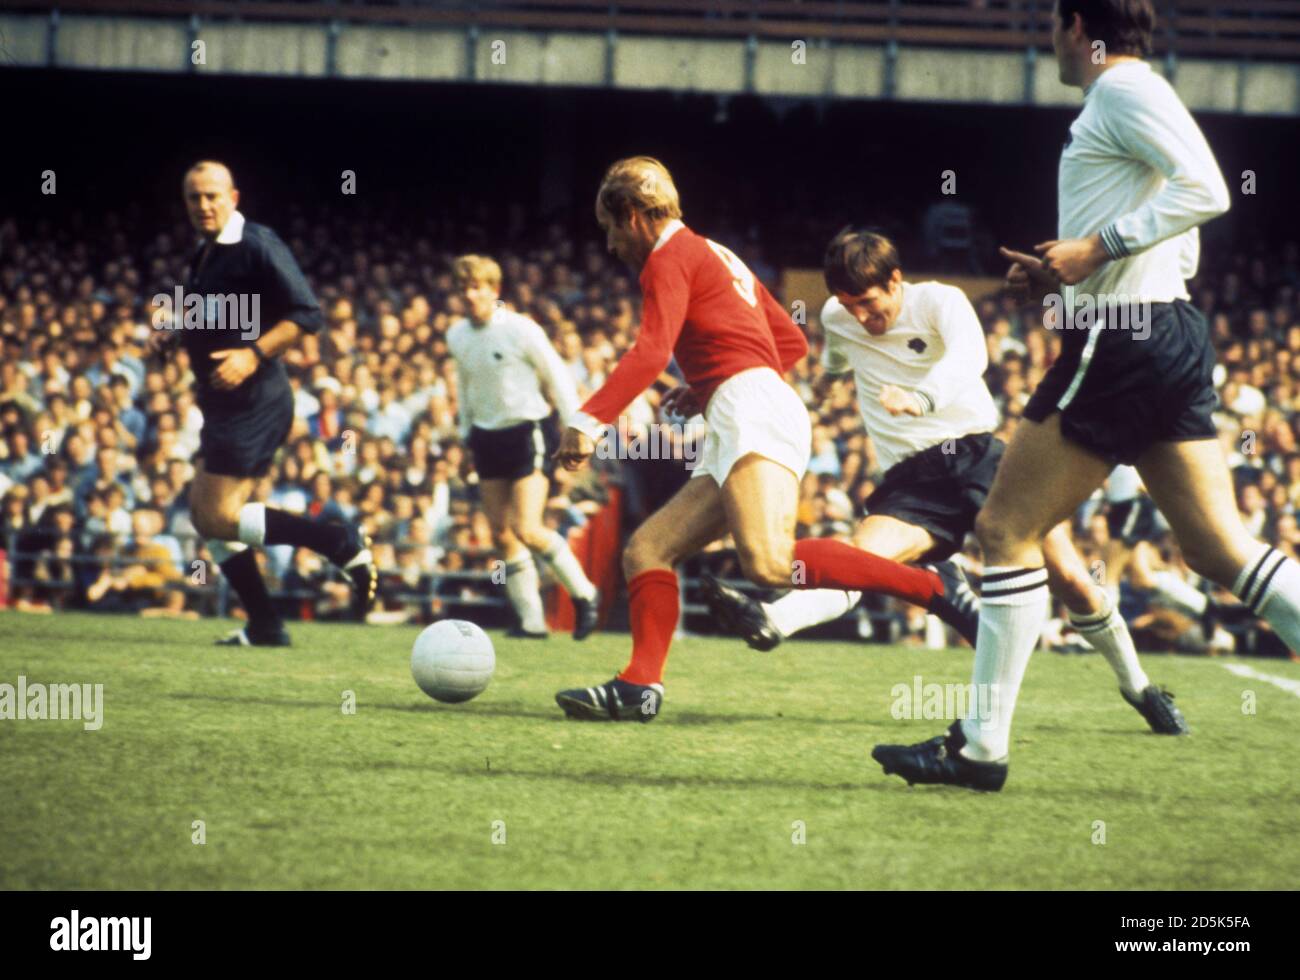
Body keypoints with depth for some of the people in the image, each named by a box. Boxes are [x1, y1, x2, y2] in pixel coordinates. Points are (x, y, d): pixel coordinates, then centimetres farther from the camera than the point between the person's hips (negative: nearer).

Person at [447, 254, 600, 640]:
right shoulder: (457, 336, 5)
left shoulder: (521, 330, -12)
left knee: (527, 530, -16)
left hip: (528, 431, -6)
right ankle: (531, 619, 9)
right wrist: (467, 431, 19)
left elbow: (558, 377, -6)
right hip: (487, 435, 6)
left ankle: (584, 594, 3)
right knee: (502, 535, 2)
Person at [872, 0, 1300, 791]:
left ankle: (982, 748, -1)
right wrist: (1065, 277, 16)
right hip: (1169, 336, 10)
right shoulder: (1128, 97, 21)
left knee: (1007, 527, -3)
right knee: (1220, 547, 4)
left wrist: (1097, 247, -19)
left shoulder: (1121, 88, -8)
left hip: (1122, 342, -10)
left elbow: (1205, 188, -20)